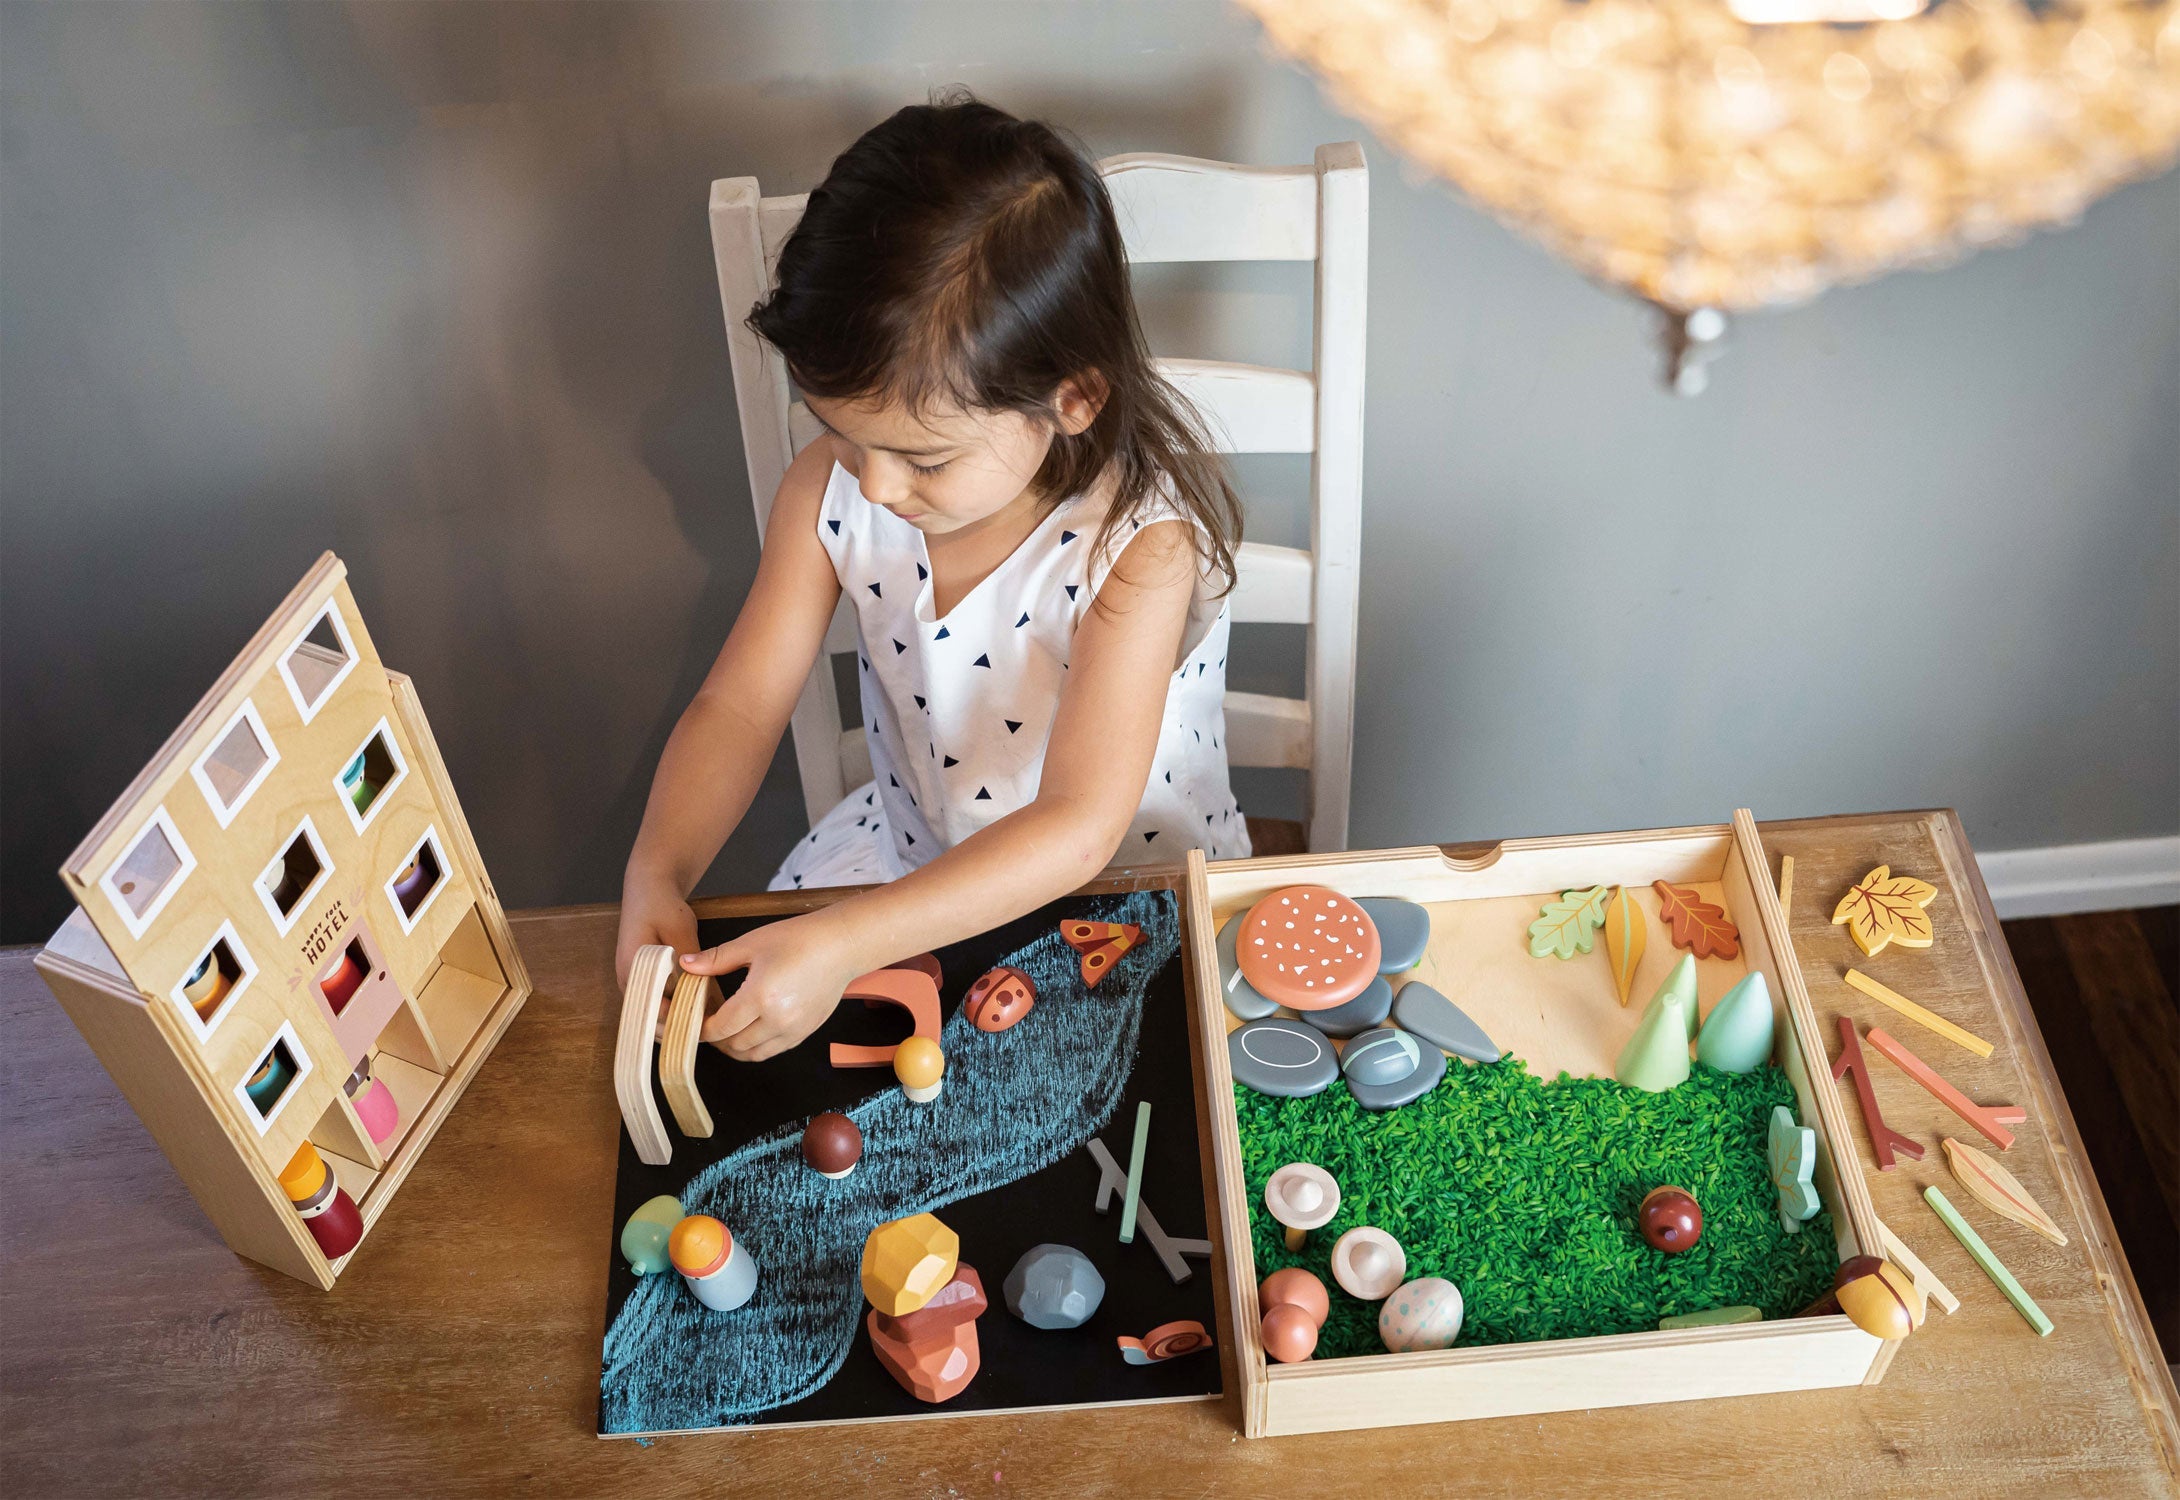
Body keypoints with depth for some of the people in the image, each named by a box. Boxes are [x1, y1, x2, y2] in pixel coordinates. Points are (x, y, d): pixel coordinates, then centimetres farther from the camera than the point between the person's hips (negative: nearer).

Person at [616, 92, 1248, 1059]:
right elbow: (739, 705, -8)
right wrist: (656, 878, -26)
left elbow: (1076, 830, -34)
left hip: (1130, 886, -4)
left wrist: (841, 947, -41)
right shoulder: (830, 492, -13)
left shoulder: (1141, 546, -30)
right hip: (909, 852, 4)